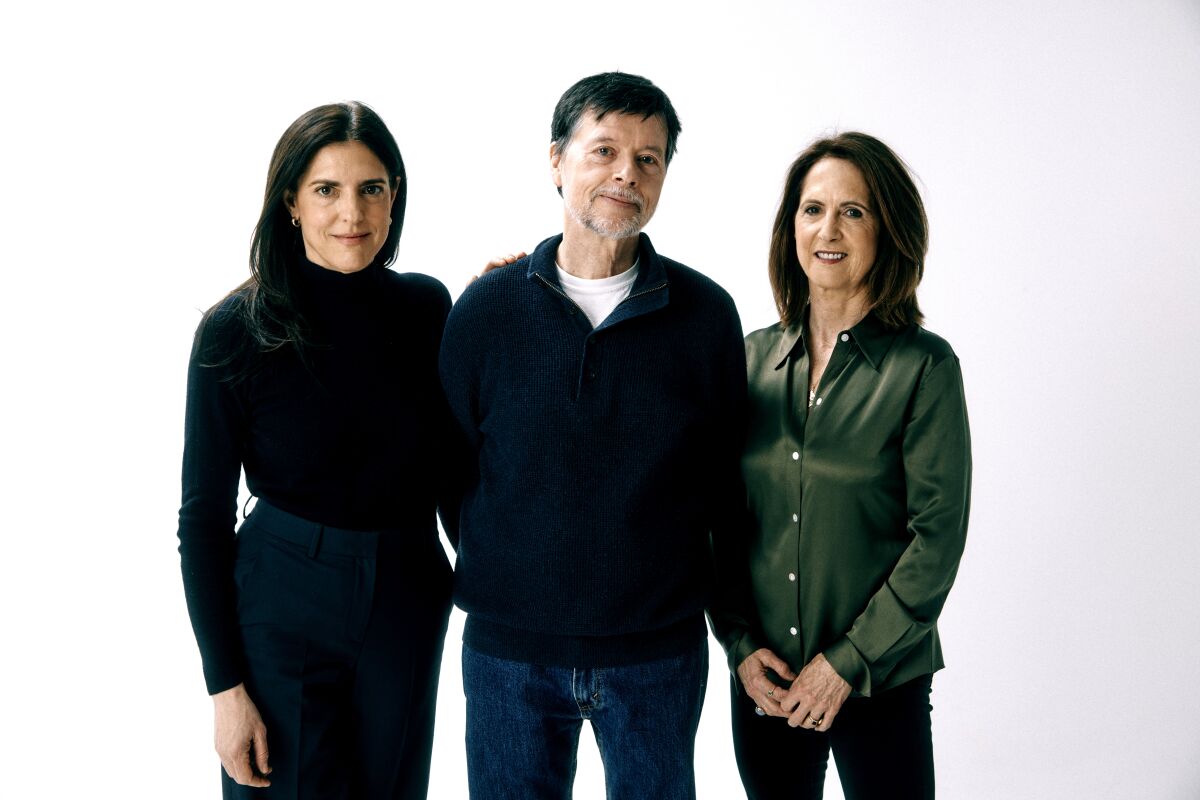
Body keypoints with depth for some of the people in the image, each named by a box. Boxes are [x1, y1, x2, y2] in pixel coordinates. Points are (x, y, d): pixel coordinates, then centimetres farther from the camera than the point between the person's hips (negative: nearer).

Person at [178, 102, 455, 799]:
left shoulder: (427, 306, -4)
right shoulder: (237, 329, -13)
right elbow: (204, 515, -8)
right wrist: (226, 686, -9)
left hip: (408, 611, 3)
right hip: (285, 616, -3)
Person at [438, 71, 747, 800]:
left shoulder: (706, 314, -3)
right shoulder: (487, 308, -3)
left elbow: (726, 479, 5)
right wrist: (491, 583, 6)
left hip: (659, 654, 0)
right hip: (509, 649, 0)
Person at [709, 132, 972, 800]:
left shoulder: (924, 366, -9)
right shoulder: (755, 356, 2)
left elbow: (938, 537, -10)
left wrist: (850, 660, -12)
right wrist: (740, 643, -3)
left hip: (881, 682, -3)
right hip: (764, 680, 3)